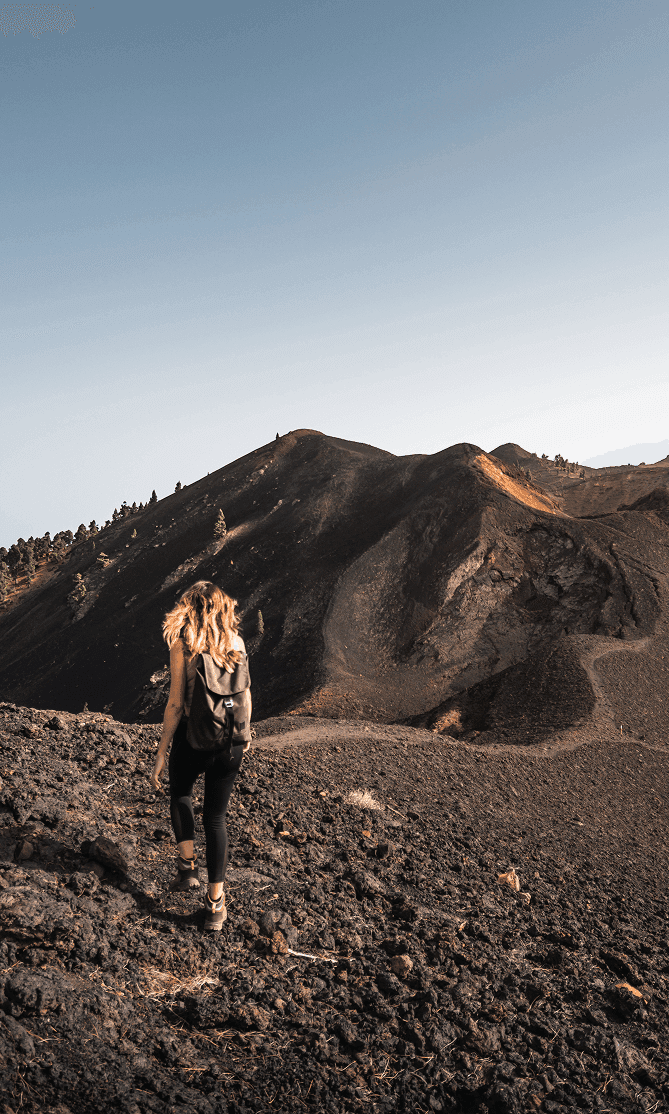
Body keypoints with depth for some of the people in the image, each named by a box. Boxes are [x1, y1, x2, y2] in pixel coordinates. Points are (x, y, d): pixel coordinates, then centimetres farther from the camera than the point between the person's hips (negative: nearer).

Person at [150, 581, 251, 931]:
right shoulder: (236, 641, 1)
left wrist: (161, 752, -6)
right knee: (216, 817, 14)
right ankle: (216, 904, 16)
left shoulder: (182, 641, -11)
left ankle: (187, 865, 18)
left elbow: (175, 703, -13)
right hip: (229, 741, 3)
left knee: (180, 795, 28)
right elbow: (245, 695, 8)